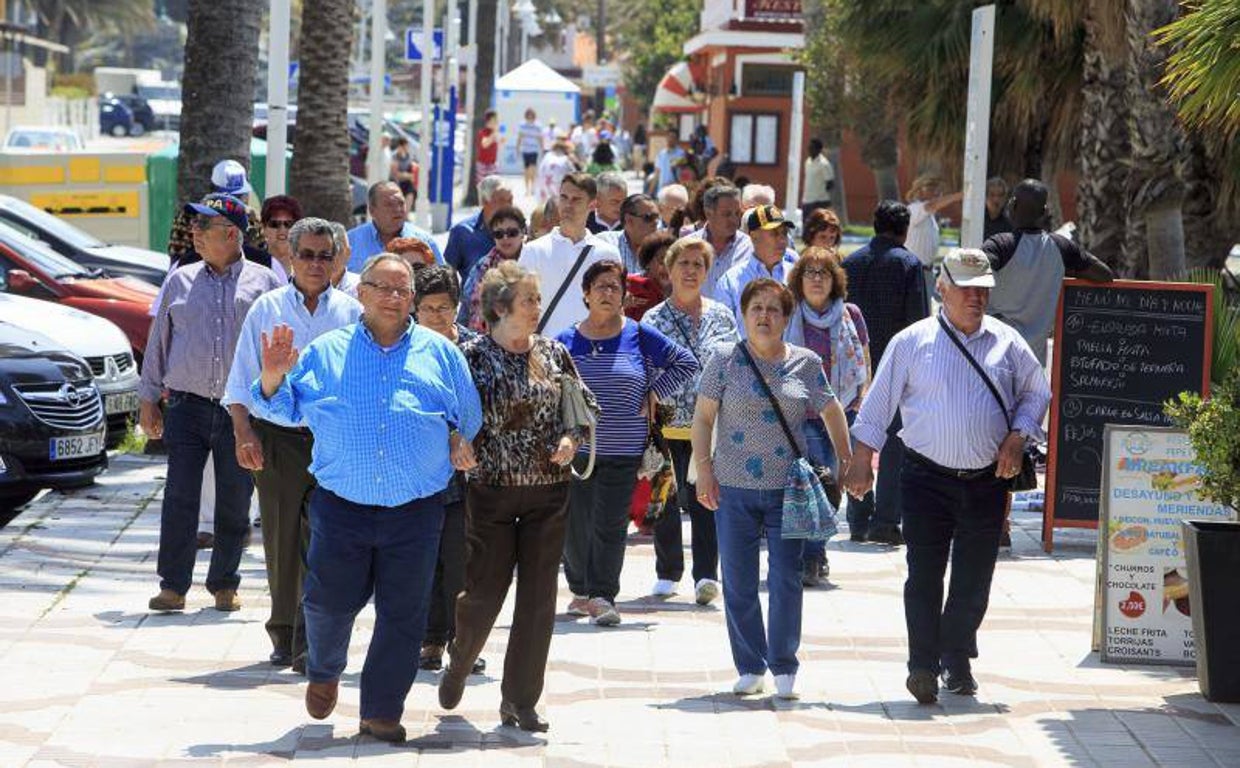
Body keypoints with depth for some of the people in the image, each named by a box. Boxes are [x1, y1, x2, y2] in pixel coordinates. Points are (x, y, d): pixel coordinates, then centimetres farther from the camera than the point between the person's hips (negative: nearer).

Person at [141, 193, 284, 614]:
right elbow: (159, 341, 15)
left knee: (234, 505, 5)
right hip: (188, 407, 1)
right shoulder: (180, 281, 11)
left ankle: (224, 585, 18)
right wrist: (149, 400, 11)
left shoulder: (264, 282, 5)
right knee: (179, 499, -6)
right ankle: (173, 586, -3)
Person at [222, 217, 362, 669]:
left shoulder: (351, 314, 7)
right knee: (281, 545, 6)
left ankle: (311, 644, -6)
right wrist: (243, 432, -5)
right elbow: (243, 377, 6)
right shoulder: (267, 309, 6)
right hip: (277, 440, 1)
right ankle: (283, 637, 19)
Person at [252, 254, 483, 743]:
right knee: (329, 603, 4)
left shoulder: (440, 353, 8)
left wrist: (459, 443, -1)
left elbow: (470, 418, 15)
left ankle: (382, 712, 13)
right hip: (340, 506, 0)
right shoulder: (325, 352, 8)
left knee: (403, 615, 2)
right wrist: (273, 377, -8)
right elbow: (281, 408, 9)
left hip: (415, 512, 0)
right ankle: (324, 674, 34)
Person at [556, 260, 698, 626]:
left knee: (609, 524, -8)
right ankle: (581, 591, 22)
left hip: (622, 452, -2)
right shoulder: (566, 342, 6)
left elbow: (686, 363, 10)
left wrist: (653, 395, 2)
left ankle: (603, 596, -6)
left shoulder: (640, 337, 2)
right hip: (574, 448, 2)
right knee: (576, 524, 6)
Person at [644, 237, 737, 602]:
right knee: (666, 501, 8)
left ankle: (706, 575, -8)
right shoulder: (654, 319, 3)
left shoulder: (721, 316, 7)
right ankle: (667, 574, 20)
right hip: (668, 425, 0)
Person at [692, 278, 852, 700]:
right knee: (739, 584, 4)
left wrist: (847, 461, 12)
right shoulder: (725, 358, 2)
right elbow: (702, 417, 4)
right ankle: (750, 668, 16)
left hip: (788, 487, 0)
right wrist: (704, 470, -3)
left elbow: (832, 412, 15)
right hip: (733, 488, 0)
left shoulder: (805, 363, 5)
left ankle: (784, 668, 7)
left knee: (786, 581, -3)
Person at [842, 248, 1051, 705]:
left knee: (974, 580, 8)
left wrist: (1017, 437, 0)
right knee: (925, 575, -8)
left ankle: (958, 662, 24)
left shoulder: (1007, 343, 8)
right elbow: (879, 402, 4)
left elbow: (1036, 393, 17)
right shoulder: (911, 342, 2)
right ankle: (923, 666, -6)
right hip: (927, 477, -2)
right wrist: (862, 461, 0)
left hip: (987, 480, 2)